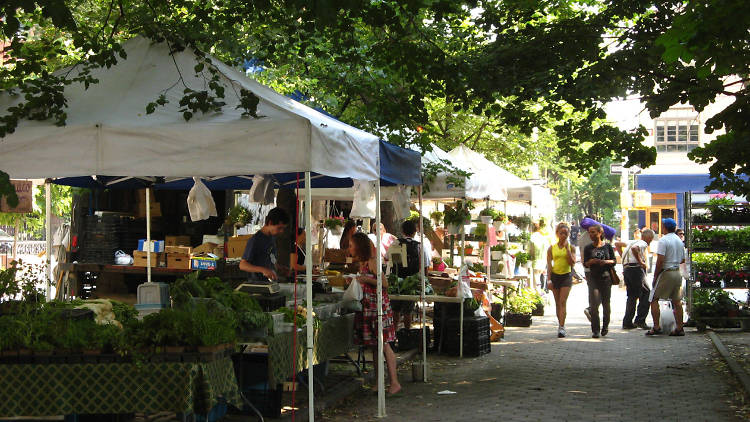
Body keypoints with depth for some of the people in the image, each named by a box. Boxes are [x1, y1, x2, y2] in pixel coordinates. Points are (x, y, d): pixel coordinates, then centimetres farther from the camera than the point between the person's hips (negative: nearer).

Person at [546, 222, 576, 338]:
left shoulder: (570, 247, 2)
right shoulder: (552, 248, 4)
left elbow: (572, 263, -8)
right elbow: (549, 264, 3)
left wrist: (567, 248, -11)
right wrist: (549, 279, -5)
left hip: (566, 276, -2)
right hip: (555, 275, 2)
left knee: (563, 302, -12)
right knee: (557, 303, 8)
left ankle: (561, 327, -16)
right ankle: (560, 325, 21)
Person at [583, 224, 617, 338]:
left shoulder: (608, 246, 4)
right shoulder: (588, 248, 4)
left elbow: (614, 261, 6)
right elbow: (585, 263, 4)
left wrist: (606, 262, -14)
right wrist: (591, 262, -17)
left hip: (606, 277, 0)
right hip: (594, 278, 0)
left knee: (606, 303, 7)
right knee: (594, 304, -10)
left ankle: (605, 326, 30)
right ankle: (595, 330, -6)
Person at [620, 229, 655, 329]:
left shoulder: (633, 242, 22)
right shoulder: (643, 244, -5)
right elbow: (634, 248, -26)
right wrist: (641, 262, -19)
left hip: (626, 269, 9)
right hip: (636, 268, -9)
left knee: (632, 296, 13)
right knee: (646, 293, -2)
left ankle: (627, 323, 9)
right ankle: (640, 320, -9)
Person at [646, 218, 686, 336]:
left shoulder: (663, 240, -13)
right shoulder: (680, 241, 11)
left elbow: (660, 260, -18)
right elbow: (683, 259, 17)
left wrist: (655, 276, -11)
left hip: (666, 273, -7)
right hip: (677, 273, 7)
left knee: (654, 300, 0)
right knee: (676, 301, 10)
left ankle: (656, 327, -6)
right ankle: (679, 328, 9)